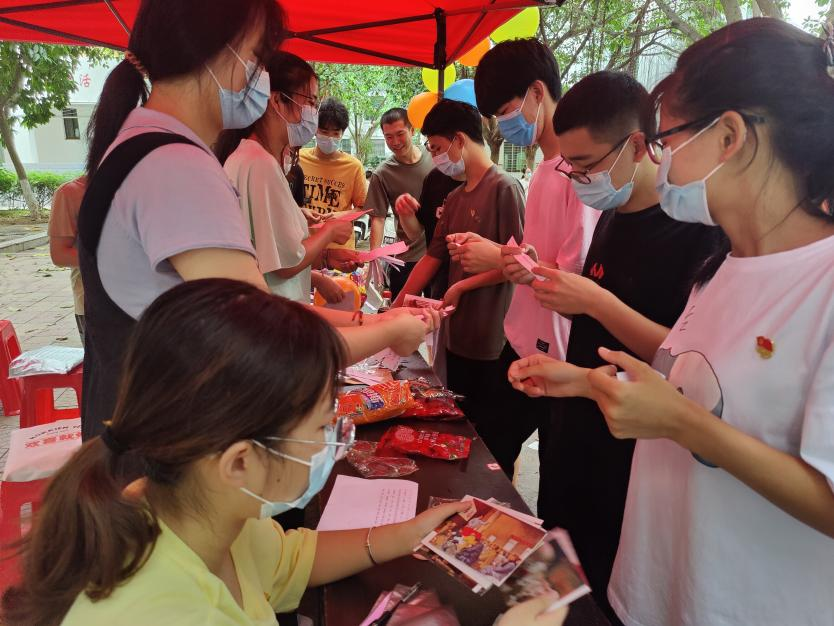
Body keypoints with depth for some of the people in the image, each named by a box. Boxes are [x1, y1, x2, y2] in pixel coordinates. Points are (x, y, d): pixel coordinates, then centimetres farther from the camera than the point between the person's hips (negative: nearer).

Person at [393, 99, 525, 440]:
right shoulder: (454, 198, 12)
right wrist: (395, 308, 10)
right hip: (457, 335, 8)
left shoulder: (504, 188, -12)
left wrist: (461, 286, -9)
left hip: (492, 341, -8)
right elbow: (432, 258, 13)